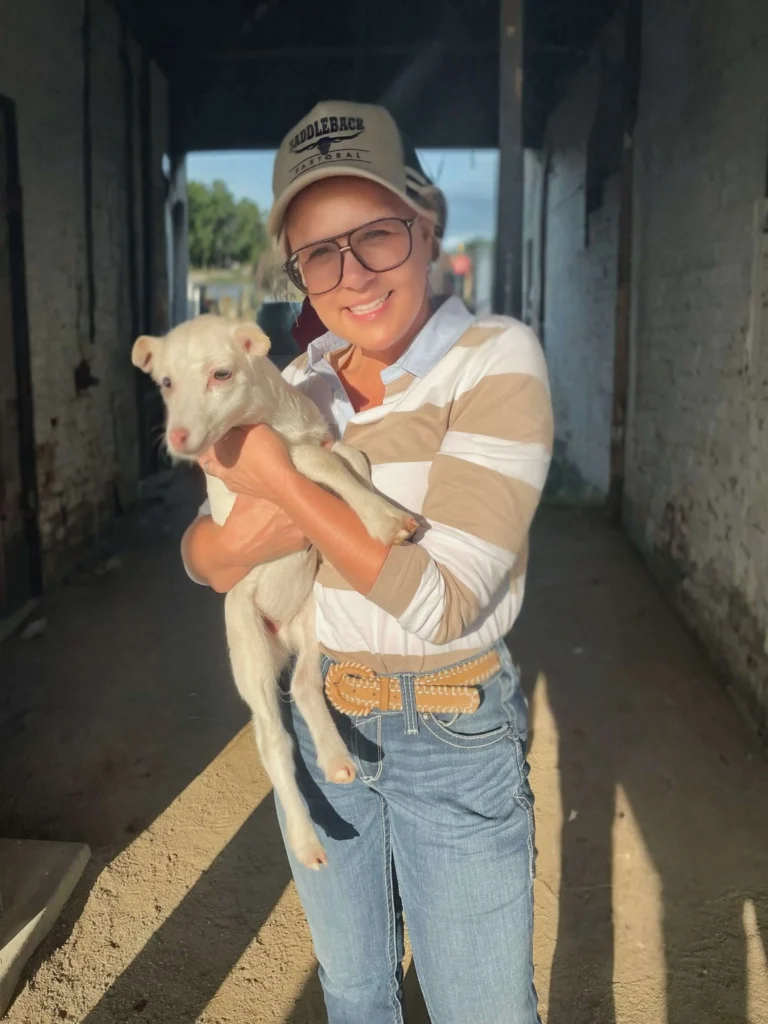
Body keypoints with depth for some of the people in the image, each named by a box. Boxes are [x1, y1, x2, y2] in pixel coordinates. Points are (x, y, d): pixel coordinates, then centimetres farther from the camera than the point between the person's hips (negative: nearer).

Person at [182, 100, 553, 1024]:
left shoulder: (496, 361, -17)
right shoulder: (300, 384, -1)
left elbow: (443, 602, -25)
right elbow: (203, 558, 3)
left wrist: (280, 480, -21)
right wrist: (250, 530, -20)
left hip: (453, 736, -4)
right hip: (313, 720, 5)